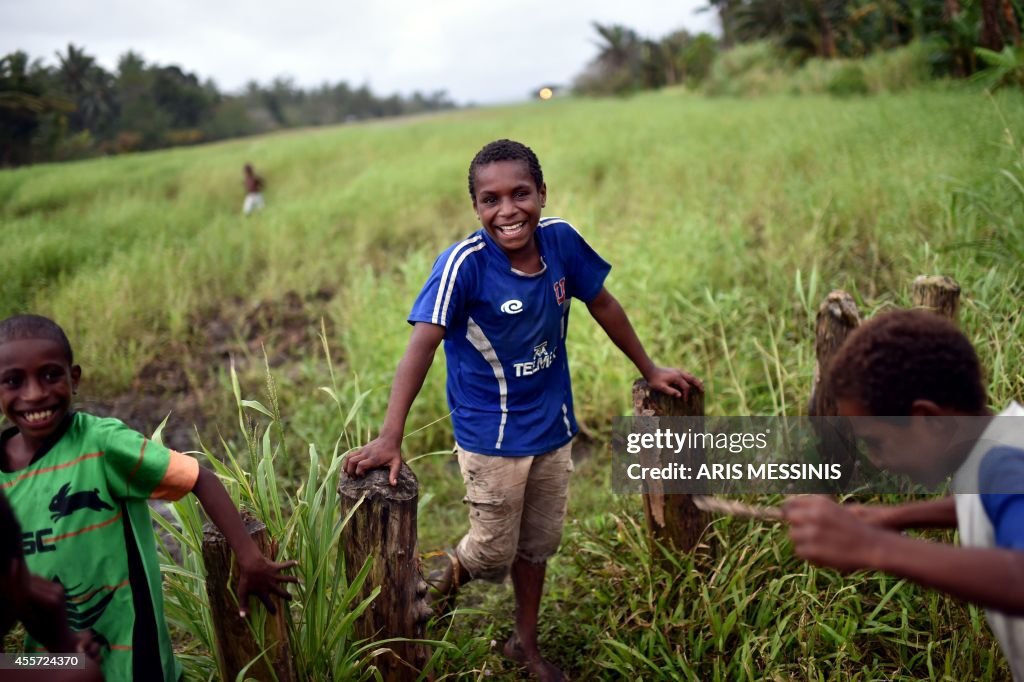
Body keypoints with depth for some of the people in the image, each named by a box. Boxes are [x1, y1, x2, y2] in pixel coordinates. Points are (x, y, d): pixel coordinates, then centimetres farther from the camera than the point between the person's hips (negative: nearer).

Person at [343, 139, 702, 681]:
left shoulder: (561, 240, -10)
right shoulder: (462, 264, -24)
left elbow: (602, 305, 4)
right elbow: (422, 343, -32)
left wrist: (649, 370, 13)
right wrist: (391, 436, -42)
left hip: (553, 427, 5)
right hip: (491, 437, -5)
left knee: (538, 545, 21)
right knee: (495, 554, 9)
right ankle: (453, 572, 45)